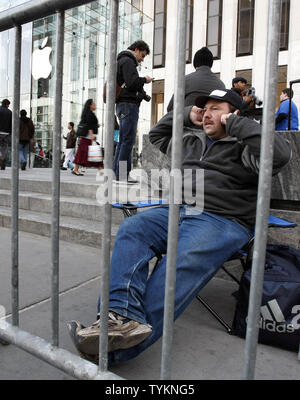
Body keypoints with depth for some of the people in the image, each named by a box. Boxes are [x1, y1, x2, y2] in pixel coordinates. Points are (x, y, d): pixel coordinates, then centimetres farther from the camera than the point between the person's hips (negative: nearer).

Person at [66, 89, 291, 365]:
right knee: (132, 228, -22)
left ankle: (120, 350, -40)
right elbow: (157, 136, 43)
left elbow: (279, 153, -12)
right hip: (177, 211, 7)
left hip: (222, 220, -6)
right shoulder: (191, 140, 29)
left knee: (182, 263, -33)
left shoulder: (242, 147, 9)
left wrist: (236, 124, -3)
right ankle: (123, 316, -40)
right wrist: (185, 116, 30)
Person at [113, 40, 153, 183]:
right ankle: (123, 174, -10)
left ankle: (116, 172, 11)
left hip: (123, 104, 10)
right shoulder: (128, 61, -5)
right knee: (128, 139, -11)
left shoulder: (123, 61, 27)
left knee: (123, 140, 9)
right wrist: (145, 79, -2)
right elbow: (132, 82, -19)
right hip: (129, 104, -10)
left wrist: (142, 93, 13)